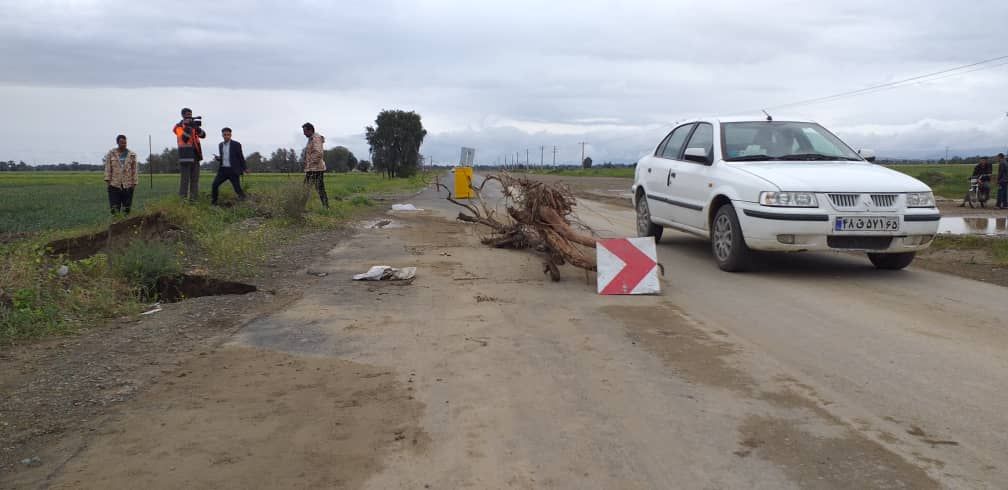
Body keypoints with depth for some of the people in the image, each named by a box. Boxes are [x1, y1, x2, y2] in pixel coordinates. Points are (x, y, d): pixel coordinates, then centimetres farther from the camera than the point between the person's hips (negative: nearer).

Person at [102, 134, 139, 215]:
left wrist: (134, 182, 0)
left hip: (128, 185, 1)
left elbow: (134, 169, 4)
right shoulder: (111, 153, 4)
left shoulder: (132, 154, 5)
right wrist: (107, 179, -4)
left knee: (126, 208, 4)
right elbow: (108, 167, 3)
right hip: (114, 184, -1)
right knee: (115, 208, -2)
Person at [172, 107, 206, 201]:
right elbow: (184, 138, -17)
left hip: (195, 155, 6)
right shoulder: (179, 126, -1)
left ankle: (194, 197, 13)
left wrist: (197, 127, -17)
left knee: (195, 178, 8)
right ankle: (183, 197, -6)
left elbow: (203, 135, 0)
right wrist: (188, 126, -23)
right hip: (185, 155, -5)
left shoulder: (194, 125, 14)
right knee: (185, 177, -8)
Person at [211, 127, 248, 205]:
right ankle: (213, 202, 10)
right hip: (223, 170, 5)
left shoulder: (236, 144, -5)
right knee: (214, 185, -3)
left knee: (237, 188, -7)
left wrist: (244, 168, -4)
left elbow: (241, 157, -1)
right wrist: (217, 158, -2)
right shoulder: (220, 145, 12)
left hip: (233, 170, -5)